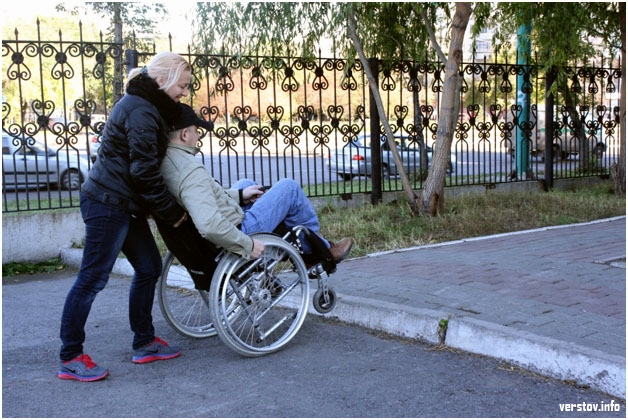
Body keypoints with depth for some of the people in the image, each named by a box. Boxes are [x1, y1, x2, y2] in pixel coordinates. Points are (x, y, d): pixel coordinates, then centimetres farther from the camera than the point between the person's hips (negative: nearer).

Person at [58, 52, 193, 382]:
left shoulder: (145, 106, 15)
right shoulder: (141, 112, -17)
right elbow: (144, 172, -20)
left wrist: (162, 207, 14)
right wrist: (171, 211, -12)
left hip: (123, 205, 10)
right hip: (108, 204, -10)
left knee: (149, 268, 13)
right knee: (92, 278, -4)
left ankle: (144, 343, 24)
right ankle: (70, 358, 5)